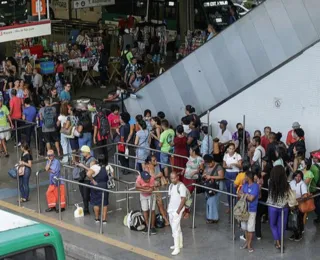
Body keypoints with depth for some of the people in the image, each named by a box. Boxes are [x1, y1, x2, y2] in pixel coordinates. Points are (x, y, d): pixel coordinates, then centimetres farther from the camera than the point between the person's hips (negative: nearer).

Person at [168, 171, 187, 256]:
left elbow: (183, 199, -16)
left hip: (177, 210, -8)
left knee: (175, 228, -11)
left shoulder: (181, 186, -15)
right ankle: (180, 244, 29)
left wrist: (178, 210, -18)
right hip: (171, 210, 8)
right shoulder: (171, 186, 10)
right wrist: (168, 207, 9)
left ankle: (177, 248, -8)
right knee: (177, 227, 16)